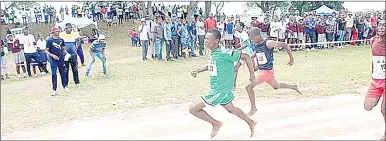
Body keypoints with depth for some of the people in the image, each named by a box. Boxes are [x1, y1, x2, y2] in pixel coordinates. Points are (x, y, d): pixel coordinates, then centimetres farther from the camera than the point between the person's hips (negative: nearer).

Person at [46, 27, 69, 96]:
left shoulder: (61, 40, 9)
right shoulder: (49, 40, -6)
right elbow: (46, 51, -4)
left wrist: (66, 53, 1)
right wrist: (52, 55, -19)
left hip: (61, 59, 4)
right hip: (53, 60, -4)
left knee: (63, 73, 10)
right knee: (54, 74, -1)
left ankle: (65, 86, 26)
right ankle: (54, 90, 6)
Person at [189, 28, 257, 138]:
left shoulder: (224, 53, -24)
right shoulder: (212, 53, 2)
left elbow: (246, 57, -18)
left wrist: (252, 75, -12)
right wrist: (198, 71, 7)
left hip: (220, 90, -9)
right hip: (220, 88, 9)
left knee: (193, 109, -6)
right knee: (230, 109, 29)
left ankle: (216, 124, 12)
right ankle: (251, 123, 47)